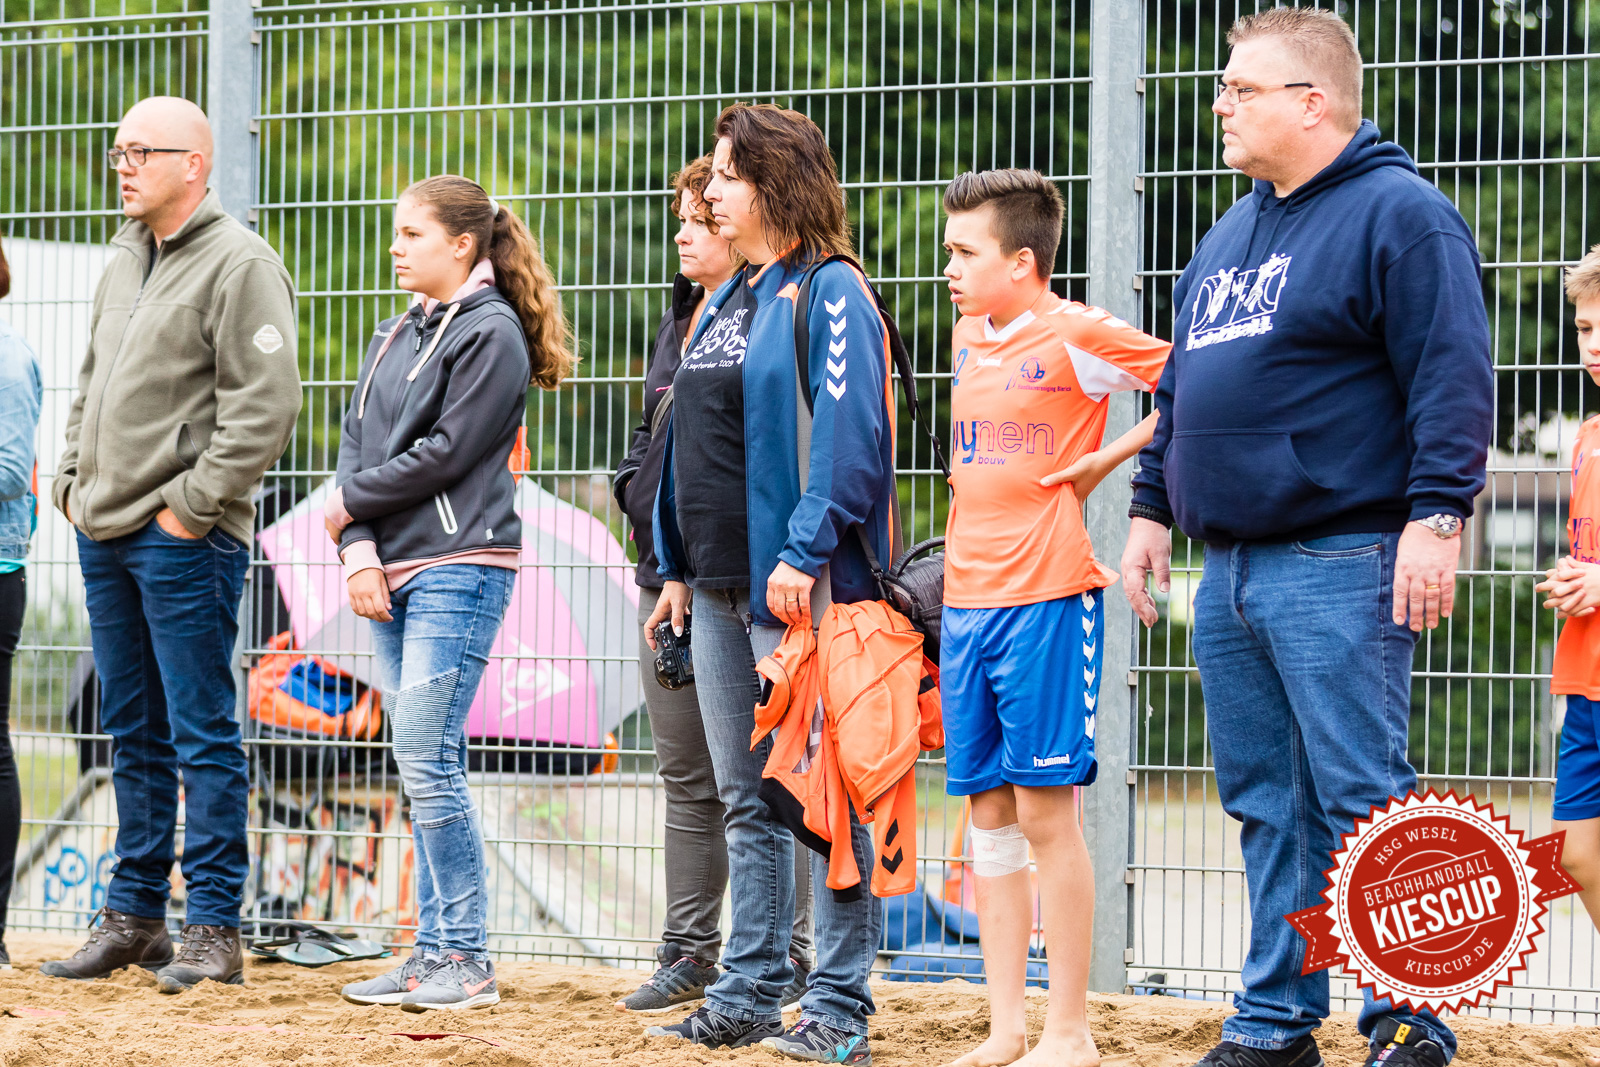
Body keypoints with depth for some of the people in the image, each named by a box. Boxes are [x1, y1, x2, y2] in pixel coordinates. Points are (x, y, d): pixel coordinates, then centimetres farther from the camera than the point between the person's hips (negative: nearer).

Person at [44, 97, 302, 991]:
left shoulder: (238, 264, -10)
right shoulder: (125, 264, 17)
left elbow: (267, 405, -16)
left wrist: (195, 500, -16)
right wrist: (74, 478, 14)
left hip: (184, 539, -8)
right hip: (106, 533, 8)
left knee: (202, 733, -5)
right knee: (134, 733, 13)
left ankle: (215, 928, -2)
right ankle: (135, 916, 20)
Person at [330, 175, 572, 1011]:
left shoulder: (492, 335, -7)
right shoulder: (399, 334, 18)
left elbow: (445, 454, -13)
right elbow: (356, 440, 13)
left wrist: (349, 502, -3)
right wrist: (358, 550, -1)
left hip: (458, 569, -8)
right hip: (392, 573, 8)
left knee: (426, 760, -12)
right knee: (423, 767, 8)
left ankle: (468, 960, -7)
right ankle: (434, 952, 12)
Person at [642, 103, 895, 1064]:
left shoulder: (828, 292, -8)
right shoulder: (730, 300, 19)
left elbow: (848, 434, -17)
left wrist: (803, 554, -24)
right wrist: (678, 567, 19)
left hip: (797, 586, -9)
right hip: (721, 587, 9)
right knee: (746, 799, 12)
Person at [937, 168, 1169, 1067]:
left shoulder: (1077, 335, -8)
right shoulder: (969, 338, 14)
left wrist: (1109, 458, -9)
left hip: (1048, 600, -7)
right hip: (967, 598, 7)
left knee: (1045, 812, -5)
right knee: (989, 814, 8)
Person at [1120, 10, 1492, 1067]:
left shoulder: (1398, 215, -7)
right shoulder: (1230, 237, 20)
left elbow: (1453, 377, -14)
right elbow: (1182, 388, 28)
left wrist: (1437, 514, -21)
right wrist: (1153, 507, 23)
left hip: (1340, 567, -8)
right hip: (1232, 573, 8)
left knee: (1361, 801, -9)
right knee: (1267, 805, 10)